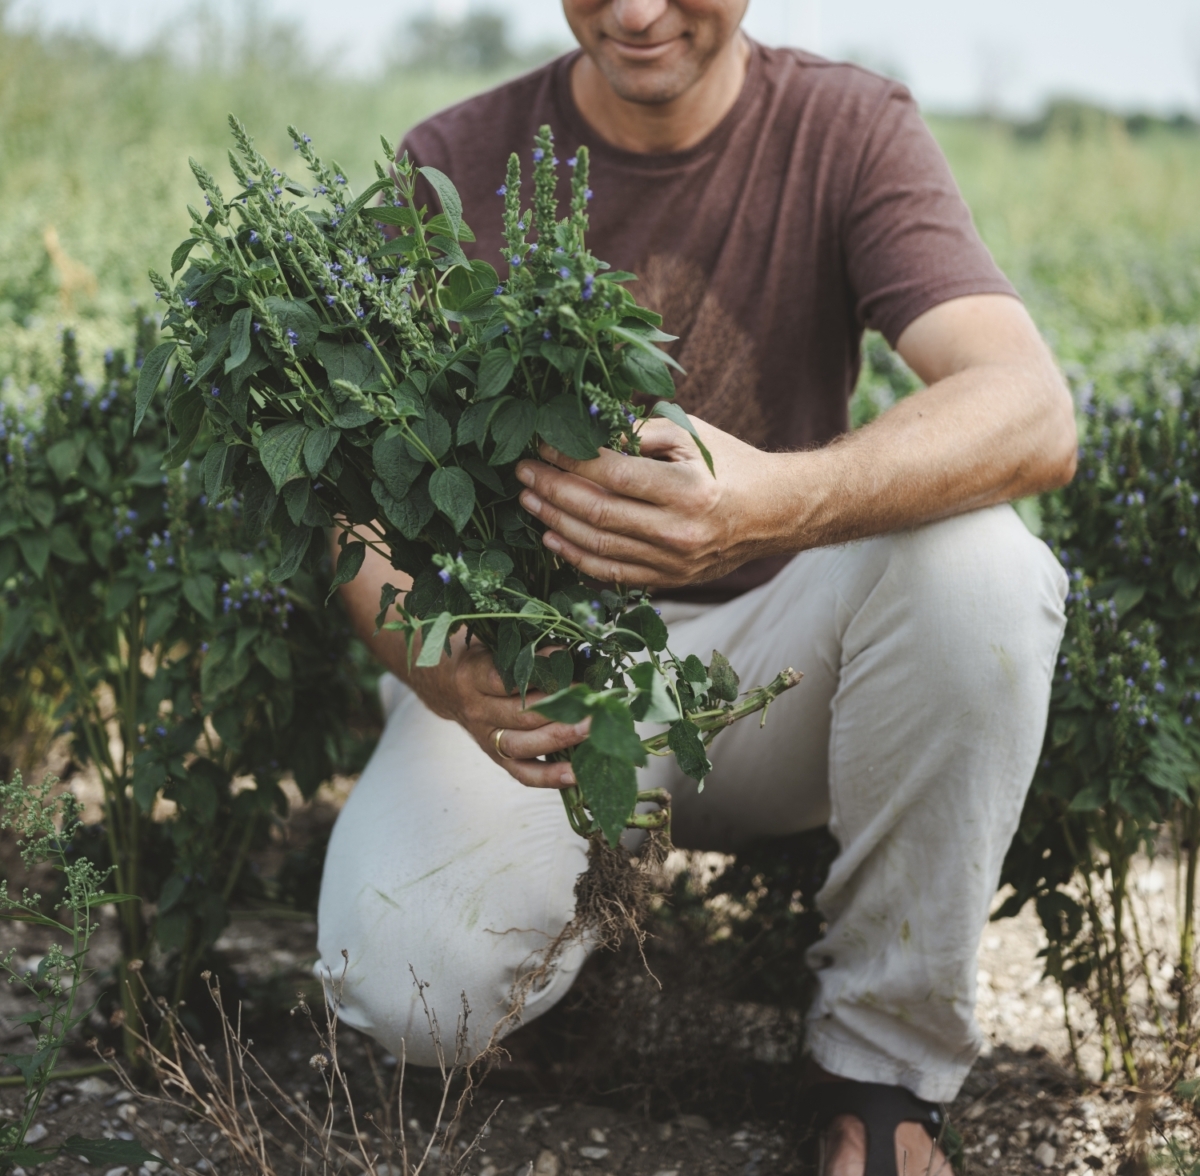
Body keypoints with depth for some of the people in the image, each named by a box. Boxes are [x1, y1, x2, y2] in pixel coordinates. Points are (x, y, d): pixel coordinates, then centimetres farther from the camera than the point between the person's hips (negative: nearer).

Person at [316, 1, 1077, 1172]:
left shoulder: (848, 131, -8)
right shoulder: (453, 165, -7)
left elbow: (1033, 413, -25)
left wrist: (778, 502, -46)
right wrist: (440, 667, -37)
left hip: (767, 653, 1)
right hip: (535, 666, 0)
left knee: (974, 560, -30)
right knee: (406, 982, -27)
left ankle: (883, 1059, -12)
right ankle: (588, 865, 10)